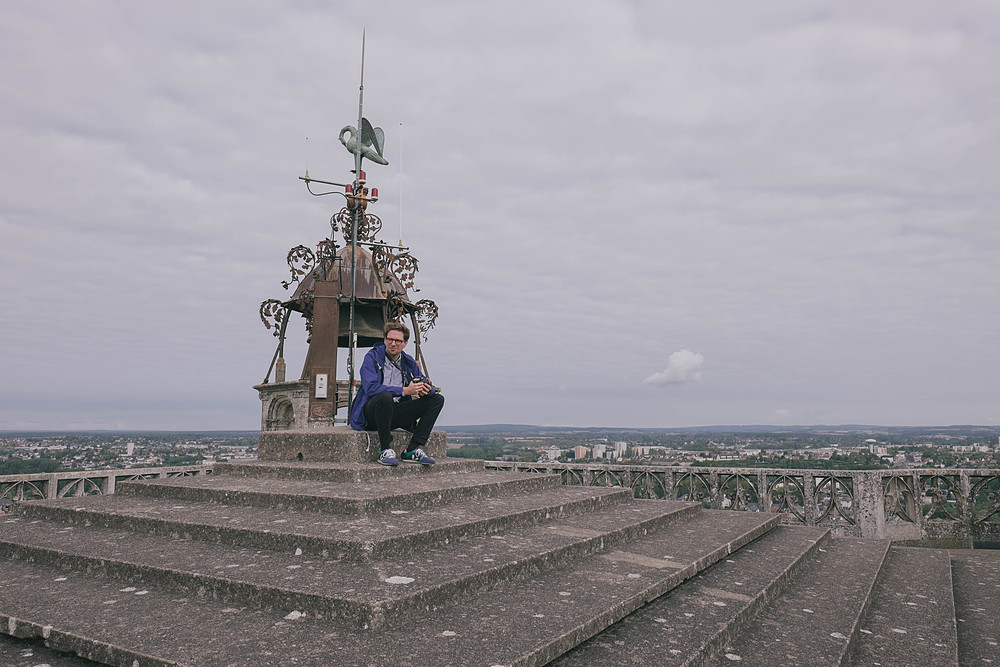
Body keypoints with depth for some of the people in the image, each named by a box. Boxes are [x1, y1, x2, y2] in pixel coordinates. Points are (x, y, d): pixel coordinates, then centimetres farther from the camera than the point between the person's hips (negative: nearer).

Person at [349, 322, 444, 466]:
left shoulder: (408, 362, 11)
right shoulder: (372, 357, -6)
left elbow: (426, 387, 9)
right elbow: (371, 388, -22)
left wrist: (426, 388, -18)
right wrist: (404, 390, -28)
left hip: (395, 413, 6)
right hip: (370, 414, -6)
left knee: (437, 399, -6)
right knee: (385, 396, -39)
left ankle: (413, 450, -14)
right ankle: (385, 450, -23)